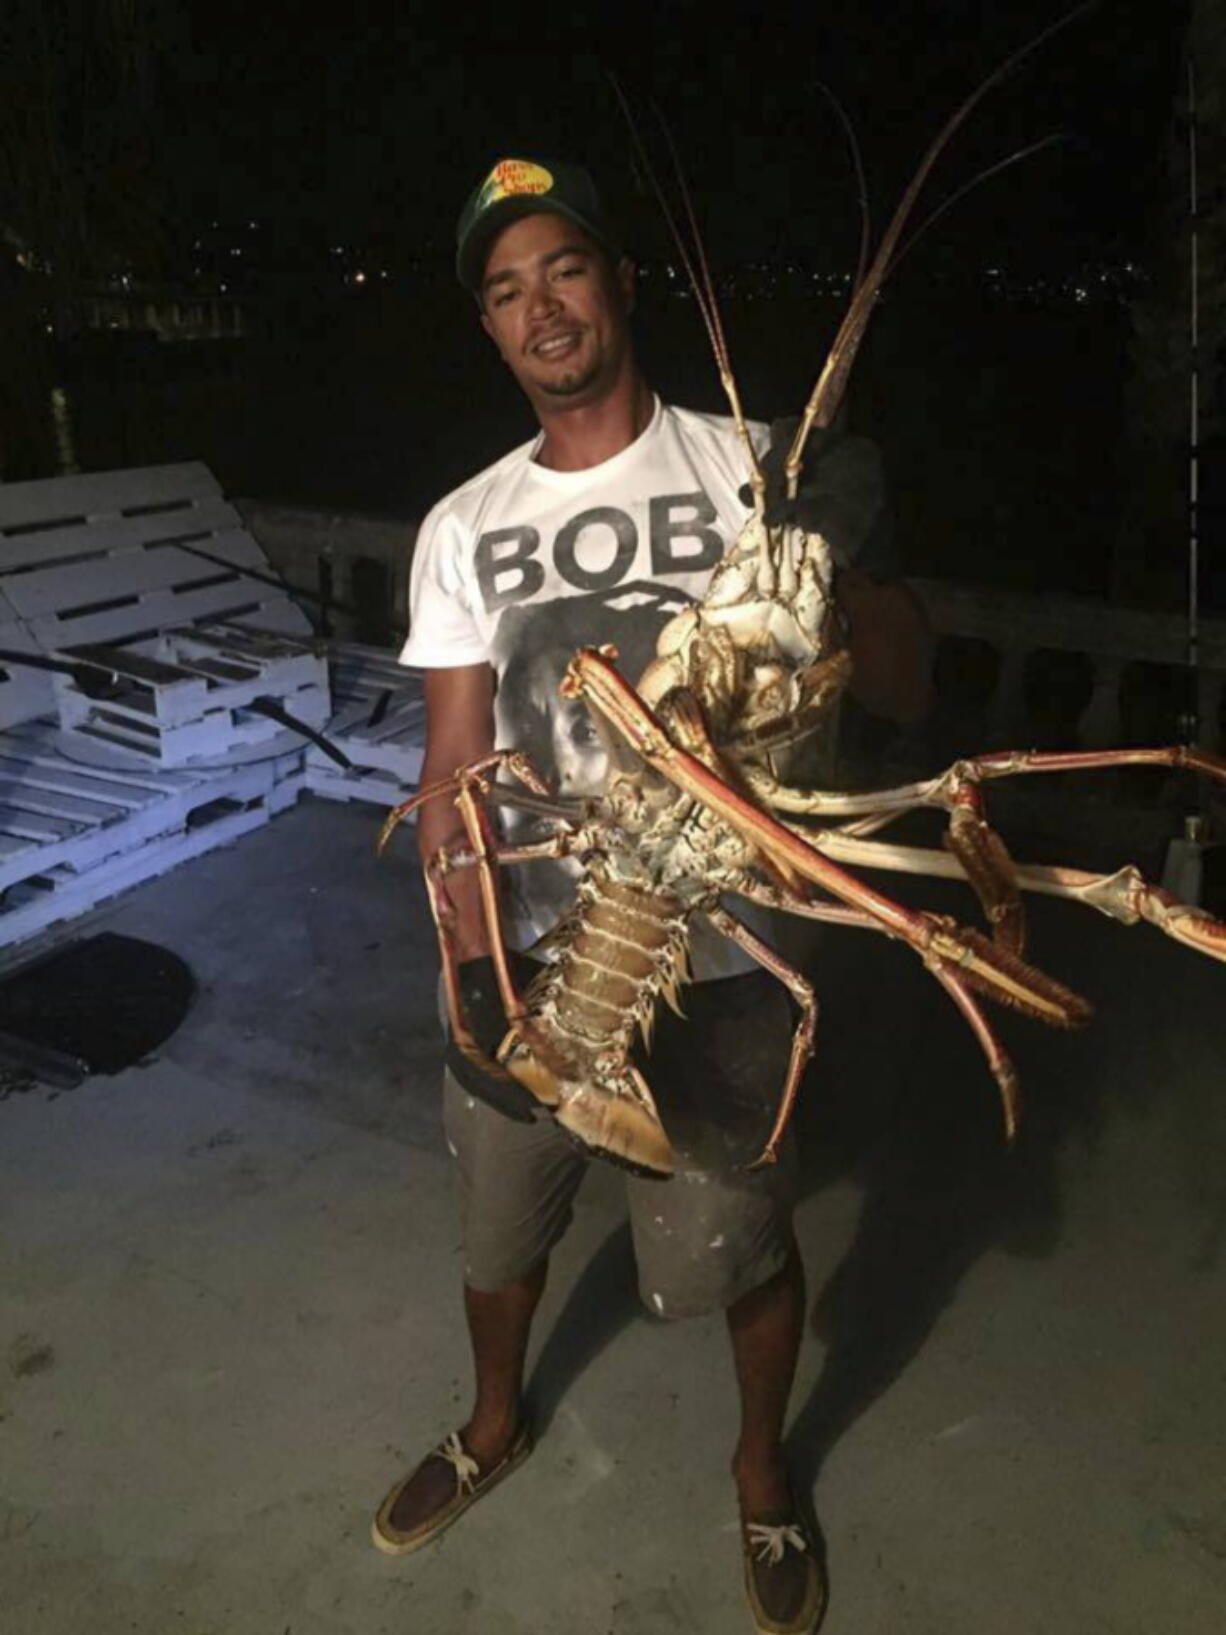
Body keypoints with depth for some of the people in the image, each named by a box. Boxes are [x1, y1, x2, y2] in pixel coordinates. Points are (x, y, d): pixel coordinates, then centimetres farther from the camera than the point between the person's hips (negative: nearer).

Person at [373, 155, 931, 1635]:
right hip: (534, 952, 3)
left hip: (715, 956, -2)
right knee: (498, 1222, 20)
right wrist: (474, 967, -14)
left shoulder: (749, 470, -6)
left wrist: (851, 558, -29)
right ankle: (495, 1425, 53)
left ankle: (761, 1469, 46)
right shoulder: (463, 531, 1)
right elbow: (454, 765, -1)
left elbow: (899, 697, -9)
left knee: (742, 1241, 12)